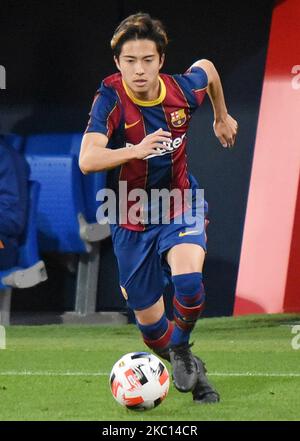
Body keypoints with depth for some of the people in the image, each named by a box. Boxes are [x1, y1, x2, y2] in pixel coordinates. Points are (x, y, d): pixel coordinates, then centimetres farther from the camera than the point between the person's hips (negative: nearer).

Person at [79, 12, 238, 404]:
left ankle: (181, 347, 1)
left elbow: (207, 68, 12)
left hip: (180, 206, 0)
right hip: (132, 220, 0)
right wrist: (136, 150, -50)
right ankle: (192, 373, 34)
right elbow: (87, 160, -35)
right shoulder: (111, 98, -22)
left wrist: (222, 117, 25)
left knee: (188, 279, -29)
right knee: (149, 321, 6)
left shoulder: (183, 90, -14)